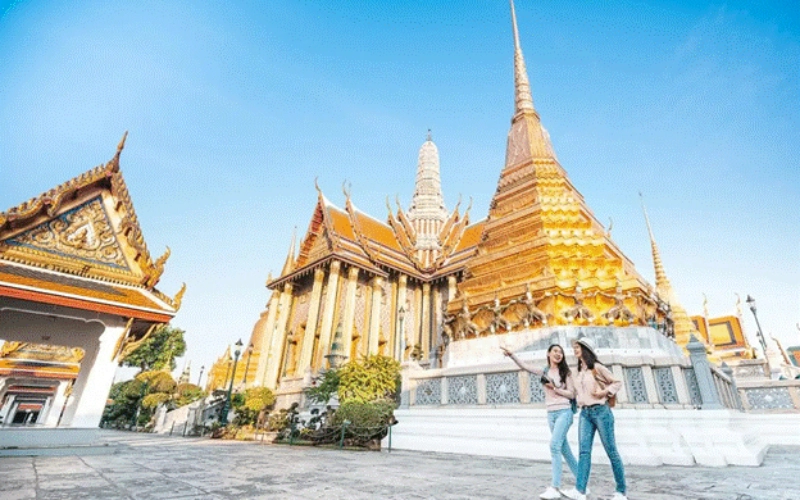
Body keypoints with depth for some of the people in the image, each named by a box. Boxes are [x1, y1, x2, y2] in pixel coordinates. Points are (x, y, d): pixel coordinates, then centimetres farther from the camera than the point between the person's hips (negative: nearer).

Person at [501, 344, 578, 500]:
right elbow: (524, 366, -4)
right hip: (551, 413, 4)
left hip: (564, 412, -4)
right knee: (564, 449, 11)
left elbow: (572, 394, -2)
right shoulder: (544, 372, 7)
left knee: (554, 445, -16)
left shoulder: (565, 372, 0)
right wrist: (512, 355, -17)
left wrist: (555, 388, -14)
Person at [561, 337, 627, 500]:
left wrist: (604, 392, -14)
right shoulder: (578, 372, 14)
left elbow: (617, 383, -1)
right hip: (585, 413, 6)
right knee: (584, 451, -5)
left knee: (611, 451, 4)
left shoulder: (597, 367, -5)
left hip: (600, 411, -5)